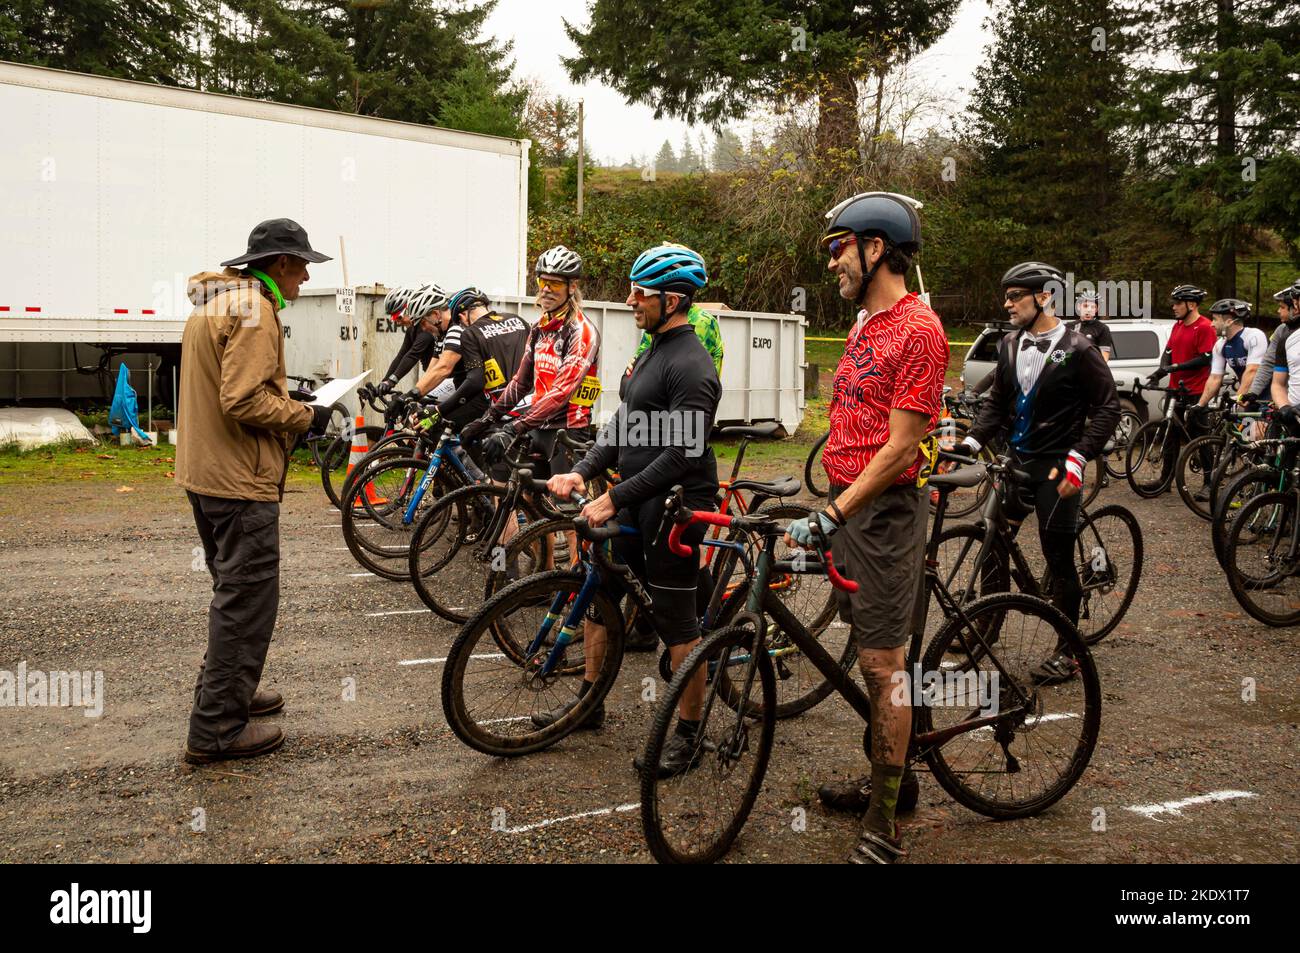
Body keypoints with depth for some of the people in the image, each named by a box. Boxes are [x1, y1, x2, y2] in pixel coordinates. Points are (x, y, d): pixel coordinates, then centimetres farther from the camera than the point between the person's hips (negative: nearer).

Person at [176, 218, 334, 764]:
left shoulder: (214, 302, 16)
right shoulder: (254, 309, -17)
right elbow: (244, 400, -26)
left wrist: (290, 404, 16)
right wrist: (305, 415, -12)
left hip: (205, 470, 11)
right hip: (241, 479, -11)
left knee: (235, 592, 23)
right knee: (249, 600, -2)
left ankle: (226, 692, 36)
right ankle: (218, 729, 4)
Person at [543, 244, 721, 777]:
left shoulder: (690, 367, -19)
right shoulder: (653, 351, 13)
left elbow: (683, 454, -25)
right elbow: (623, 424, 14)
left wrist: (614, 499, -24)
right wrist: (582, 472, 1)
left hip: (673, 508, -10)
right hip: (636, 500, 10)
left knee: (677, 622, 0)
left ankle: (689, 736, 14)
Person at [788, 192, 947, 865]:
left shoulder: (917, 328, -15)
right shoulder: (866, 324, 15)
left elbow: (901, 447, -19)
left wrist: (832, 514, -21)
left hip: (884, 509, -9)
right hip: (847, 502, 9)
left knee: (883, 663, -3)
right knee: (874, 657, 17)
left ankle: (883, 827, 7)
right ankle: (891, 779, 33)